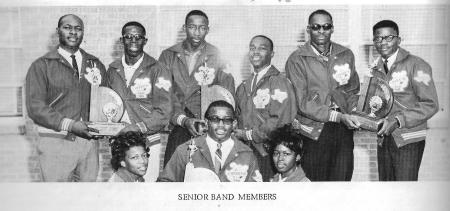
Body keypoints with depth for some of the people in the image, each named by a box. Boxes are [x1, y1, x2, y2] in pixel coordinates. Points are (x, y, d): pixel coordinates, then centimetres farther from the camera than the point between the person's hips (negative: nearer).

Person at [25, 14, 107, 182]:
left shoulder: (96, 64, 14)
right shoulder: (41, 66, 1)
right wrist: (69, 124, -20)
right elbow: (35, 107, -8)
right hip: (56, 143, -3)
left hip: (89, 140, 3)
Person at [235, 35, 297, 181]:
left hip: (268, 156, -5)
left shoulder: (279, 83, -6)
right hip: (244, 153, 6)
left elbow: (280, 121, -16)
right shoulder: (243, 87, 16)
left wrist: (249, 135, -12)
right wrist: (236, 133, 2)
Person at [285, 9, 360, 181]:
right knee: (315, 180, 3)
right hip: (314, 131, -3)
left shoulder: (346, 55, 9)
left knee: (343, 178, 7)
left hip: (343, 129, 4)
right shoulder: (297, 60, -5)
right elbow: (302, 103, -11)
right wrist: (338, 116, -19)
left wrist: (351, 113, 0)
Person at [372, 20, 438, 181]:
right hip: (383, 139, 6)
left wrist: (398, 121, -23)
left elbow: (430, 105, -14)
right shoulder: (377, 68, 9)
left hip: (408, 141, -5)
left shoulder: (416, 65, -10)